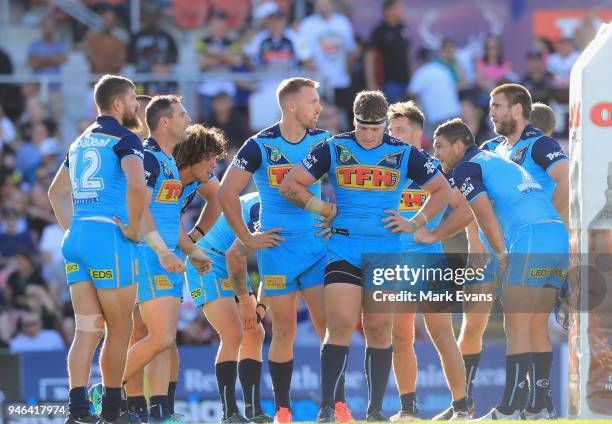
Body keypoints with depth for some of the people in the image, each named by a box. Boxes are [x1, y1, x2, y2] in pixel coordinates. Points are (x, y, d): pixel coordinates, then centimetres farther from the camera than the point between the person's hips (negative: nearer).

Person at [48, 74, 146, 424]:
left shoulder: (81, 142, 20)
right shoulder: (125, 139, -5)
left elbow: (56, 192, 29)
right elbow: (136, 185, -23)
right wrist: (134, 229, -11)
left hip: (77, 238, 7)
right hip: (110, 237, -7)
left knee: (88, 330, 4)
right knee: (120, 329, 3)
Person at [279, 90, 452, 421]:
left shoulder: (404, 154, 4)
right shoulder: (333, 149, 2)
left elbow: (442, 190, 14)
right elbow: (289, 185, 5)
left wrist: (415, 224, 5)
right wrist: (323, 209, 0)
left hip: (386, 253, 1)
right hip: (343, 251, -1)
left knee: (379, 329, 2)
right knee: (340, 326, -12)